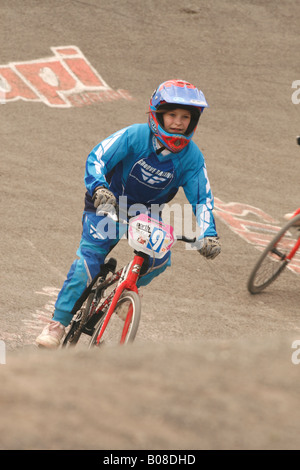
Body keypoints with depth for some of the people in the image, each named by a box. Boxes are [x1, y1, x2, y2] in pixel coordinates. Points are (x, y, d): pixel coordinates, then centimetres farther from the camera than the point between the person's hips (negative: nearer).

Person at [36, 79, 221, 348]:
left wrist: (209, 235, -27)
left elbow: (202, 198, -12)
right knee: (89, 258, -17)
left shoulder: (192, 157, -15)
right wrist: (99, 188, -45)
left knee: (160, 260, -22)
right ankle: (58, 323, -8)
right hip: (109, 205, -2)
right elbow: (97, 158, -26)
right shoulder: (134, 136, -23)